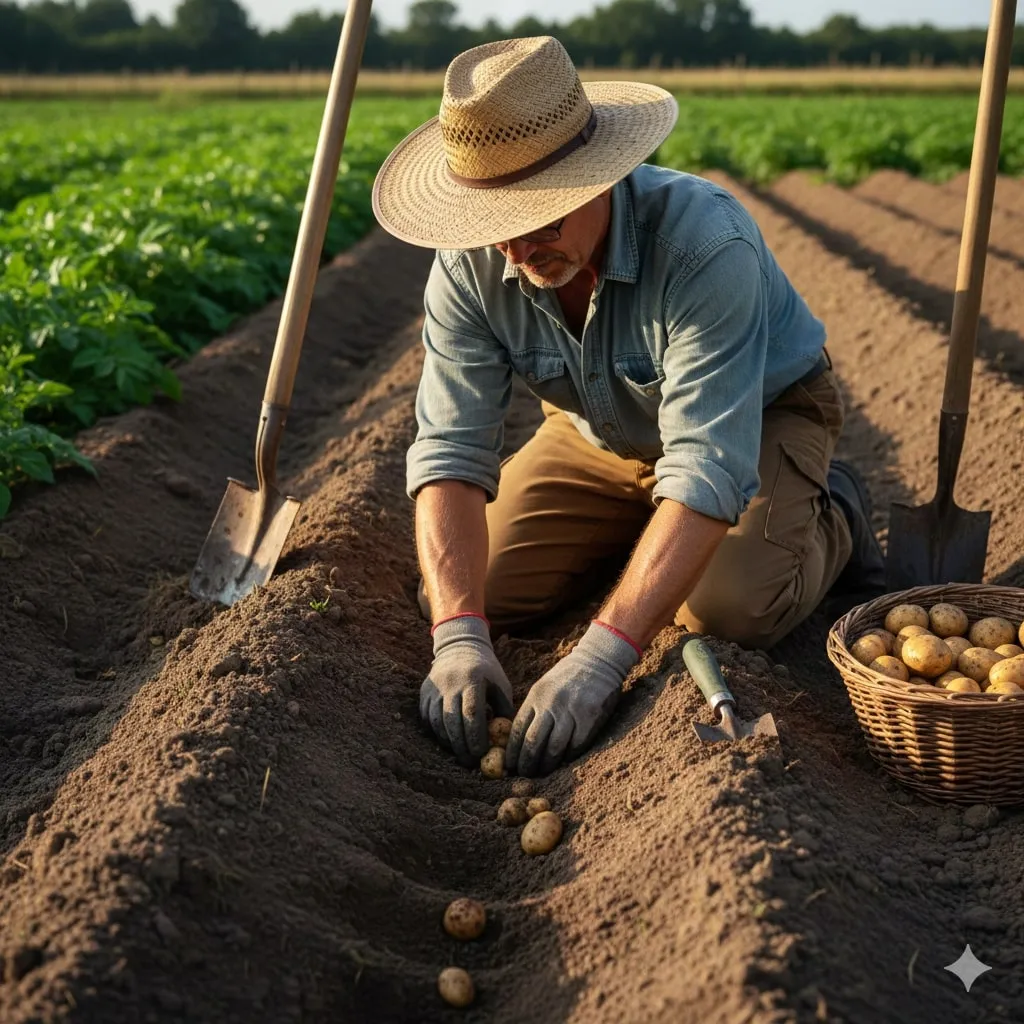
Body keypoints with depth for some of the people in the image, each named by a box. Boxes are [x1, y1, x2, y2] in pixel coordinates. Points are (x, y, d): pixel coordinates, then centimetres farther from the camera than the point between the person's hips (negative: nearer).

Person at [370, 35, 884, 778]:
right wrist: (458, 636, -40)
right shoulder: (469, 267, -24)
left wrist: (603, 656, -51)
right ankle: (638, 533, 19)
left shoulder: (705, 247, -39)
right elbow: (451, 451, -26)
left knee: (730, 610, -30)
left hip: (761, 415, -4)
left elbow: (709, 471, -44)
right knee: (465, 592, -8)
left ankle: (829, 517, 5)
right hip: (601, 434, 5)